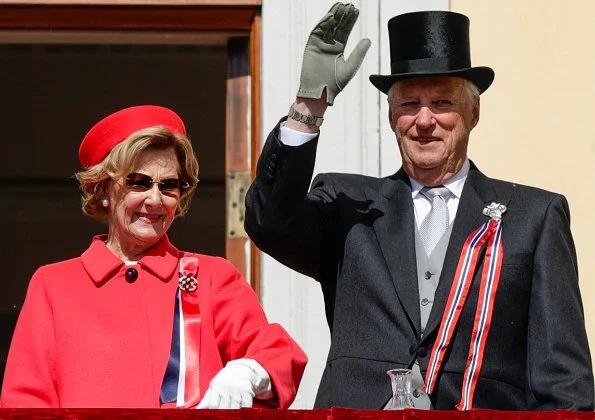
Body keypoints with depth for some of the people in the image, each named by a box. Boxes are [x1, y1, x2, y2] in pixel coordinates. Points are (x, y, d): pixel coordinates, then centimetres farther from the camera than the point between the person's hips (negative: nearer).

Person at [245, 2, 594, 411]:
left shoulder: (536, 216, 13)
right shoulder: (347, 204, 16)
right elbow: (270, 223, -2)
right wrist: (310, 103, -7)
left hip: (487, 409, 0)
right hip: (357, 411, 1)